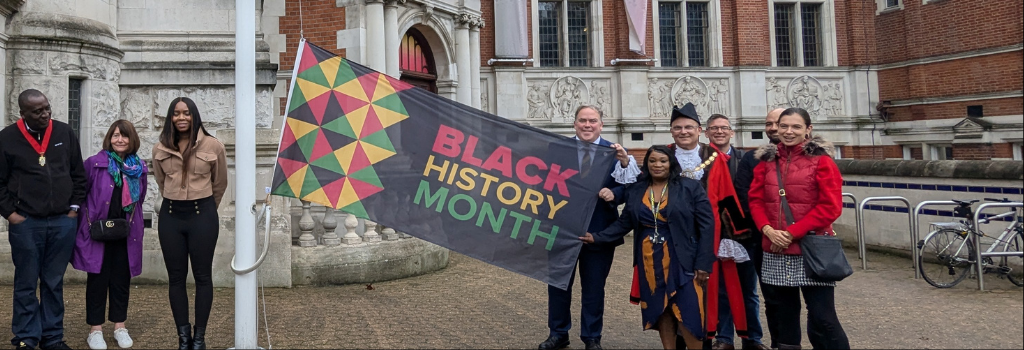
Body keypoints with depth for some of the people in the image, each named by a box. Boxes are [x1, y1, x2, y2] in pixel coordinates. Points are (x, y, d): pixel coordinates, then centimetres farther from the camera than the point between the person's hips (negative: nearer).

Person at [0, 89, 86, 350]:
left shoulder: (65, 133, 5)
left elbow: (78, 175, 10)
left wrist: (74, 209, 5)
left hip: (63, 222, 2)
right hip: (25, 224, -2)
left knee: (54, 283, 10)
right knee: (26, 284, 6)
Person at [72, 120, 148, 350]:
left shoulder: (139, 167, 5)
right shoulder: (94, 163, -7)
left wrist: (133, 221, 10)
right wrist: (87, 220, -3)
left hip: (126, 233, 3)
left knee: (122, 279, 10)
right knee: (98, 279, 4)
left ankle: (120, 326, 22)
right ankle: (95, 330, 15)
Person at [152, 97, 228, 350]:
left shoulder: (213, 146, -4)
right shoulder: (160, 149, 4)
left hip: (203, 214, -3)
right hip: (170, 216, 3)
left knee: (202, 276, 2)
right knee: (176, 277, 7)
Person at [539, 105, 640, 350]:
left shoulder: (615, 152, -1)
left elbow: (629, 188, -12)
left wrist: (625, 162, -27)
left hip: (599, 230, 0)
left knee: (594, 287, 12)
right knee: (558, 283, 13)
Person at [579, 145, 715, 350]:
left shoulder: (690, 187, -3)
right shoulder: (635, 190, 6)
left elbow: (706, 225, -5)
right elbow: (624, 223, 9)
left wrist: (703, 263, -10)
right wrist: (597, 237, -4)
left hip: (682, 261, -3)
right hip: (650, 263, 3)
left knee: (688, 314, -3)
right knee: (660, 311, 10)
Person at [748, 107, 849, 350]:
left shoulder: (821, 160, -3)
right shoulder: (767, 160, 10)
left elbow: (830, 206, -10)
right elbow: (756, 200, 9)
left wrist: (793, 232, -15)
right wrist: (767, 229, -10)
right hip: (775, 251, 5)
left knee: (822, 319, -4)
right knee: (784, 315, 15)